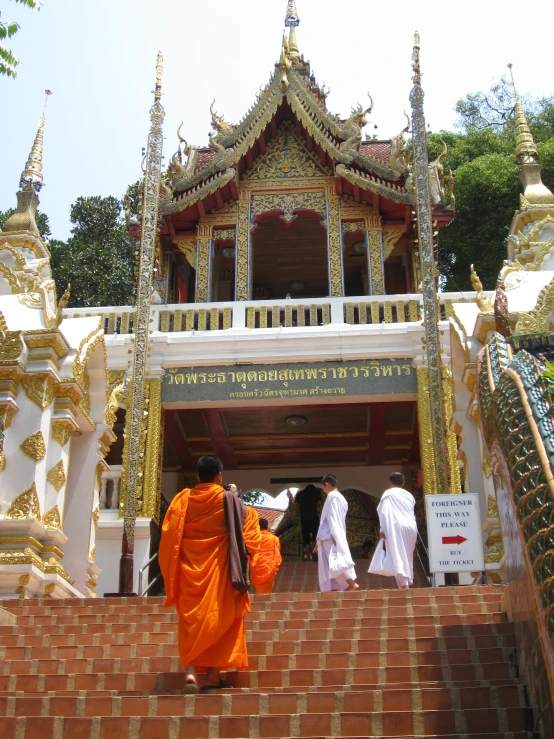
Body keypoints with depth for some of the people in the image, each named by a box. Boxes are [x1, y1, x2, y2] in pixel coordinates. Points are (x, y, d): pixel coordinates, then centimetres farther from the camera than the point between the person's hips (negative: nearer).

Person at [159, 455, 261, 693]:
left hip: (189, 569, 2)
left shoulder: (182, 499, 1)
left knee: (191, 619, 7)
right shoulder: (228, 500, -5)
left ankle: (190, 670, -9)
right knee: (219, 617, 7)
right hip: (218, 568, -2)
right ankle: (213, 673, 5)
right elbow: (248, 521, 6)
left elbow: (170, 536, 0)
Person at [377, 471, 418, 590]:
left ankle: (404, 584, -25)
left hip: (396, 528, -6)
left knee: (398, 556, -12)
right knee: (407, 556, 15)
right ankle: (408, 582, 16)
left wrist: (382, 529, -7)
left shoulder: (388, 494, 3)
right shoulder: (409, 495, 19)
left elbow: (384, 512, -6)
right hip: (411, 527, 6)